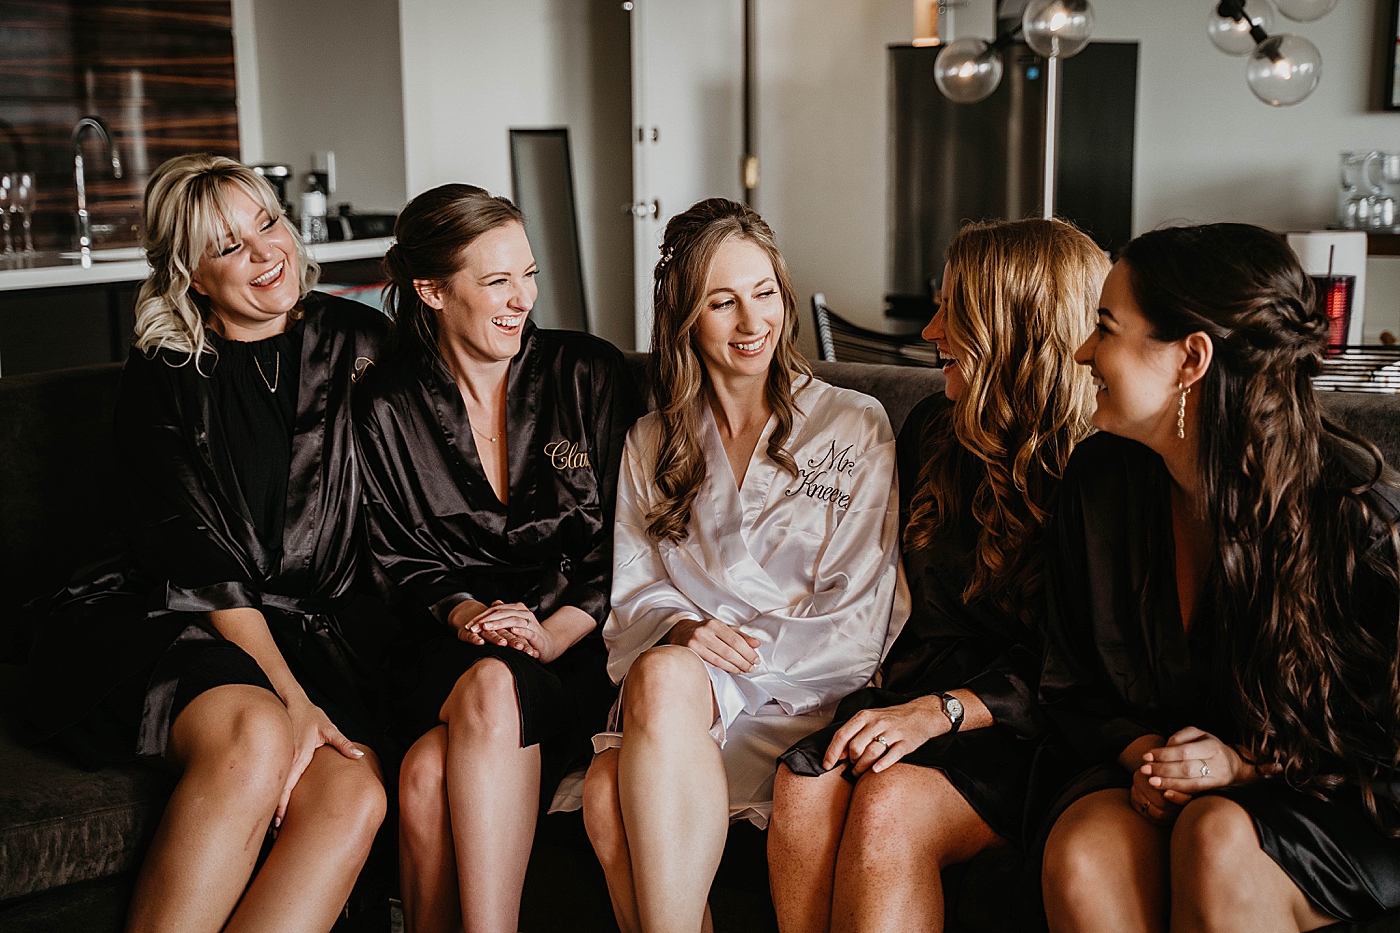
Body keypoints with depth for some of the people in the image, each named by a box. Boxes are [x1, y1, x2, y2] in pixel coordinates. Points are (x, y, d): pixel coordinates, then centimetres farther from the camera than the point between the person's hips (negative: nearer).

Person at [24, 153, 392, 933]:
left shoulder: (357, 342, 9)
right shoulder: (164, 380, 3)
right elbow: (196, 561, -7)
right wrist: (288, 696, -19)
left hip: (317, 628, 2)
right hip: (176, 626, -2)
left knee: (355, 799, -28)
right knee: (254, 735, -35)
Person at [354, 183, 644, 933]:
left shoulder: (592, 376, 4)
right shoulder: (388, 408, 8)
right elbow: (399, 557, 13)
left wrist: (551, 634, -12)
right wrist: (465, 612, -8)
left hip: (576, 640, -1)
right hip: (453, 641, 2)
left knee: (494, 688, -37)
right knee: (429, 774, -33)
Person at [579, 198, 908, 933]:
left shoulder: (856, 427, 7)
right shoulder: (651, 443, 18)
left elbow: (857, 622, 1)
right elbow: (631, 592, 14)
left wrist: (736, 648, -13)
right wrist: (680, 628, -10)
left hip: (801, 693, -2)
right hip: (673, 681, 3)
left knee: (663, 677, -35)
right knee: (607, 792, -32)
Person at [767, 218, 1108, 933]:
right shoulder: (934, 431, 12)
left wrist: (942, 710, -20)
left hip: (1025, 732, -5)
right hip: (919, 691, 6)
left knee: (890, 801, -32)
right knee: (804, 782, -25)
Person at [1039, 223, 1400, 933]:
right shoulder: (1101, 477, -2)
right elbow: (1073, 686, 9)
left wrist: (1247, 764, -18)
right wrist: (1142, 753, -10)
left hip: (1337, 808, -2)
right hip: (1153, 770, 3)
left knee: (1214, 839, -35)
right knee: (1081, 853, -30)